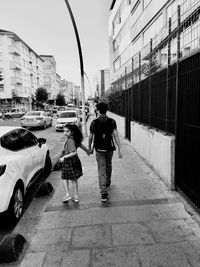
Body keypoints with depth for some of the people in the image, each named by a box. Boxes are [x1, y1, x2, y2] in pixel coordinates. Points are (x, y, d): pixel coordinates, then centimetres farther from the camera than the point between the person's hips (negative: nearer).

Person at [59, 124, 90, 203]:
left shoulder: (70, 140, -22)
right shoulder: (75, 139, 4)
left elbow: (74, 152, -29)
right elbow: (81, 145, 17)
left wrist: (64, 157, -24)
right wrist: (87, 151, 34)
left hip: (69, 162, -8)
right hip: (75, 161, 8)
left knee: (64, 178, 12)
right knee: (74, 179, 16)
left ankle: (67, 194, 9)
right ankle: (76, 196, 24)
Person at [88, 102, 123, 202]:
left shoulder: (94, 122, -8)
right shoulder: (112, 122, -6)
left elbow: (90, 137, -2)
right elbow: (115, 135, -13)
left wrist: (90, 148, 13)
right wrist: (119, 150, -13)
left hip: (99, 150, -2)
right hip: (110, 148, 2)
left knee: (101, 170, 1)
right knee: (108, 165, 25)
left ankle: (104, 193, -5)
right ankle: (108, 183, 47)